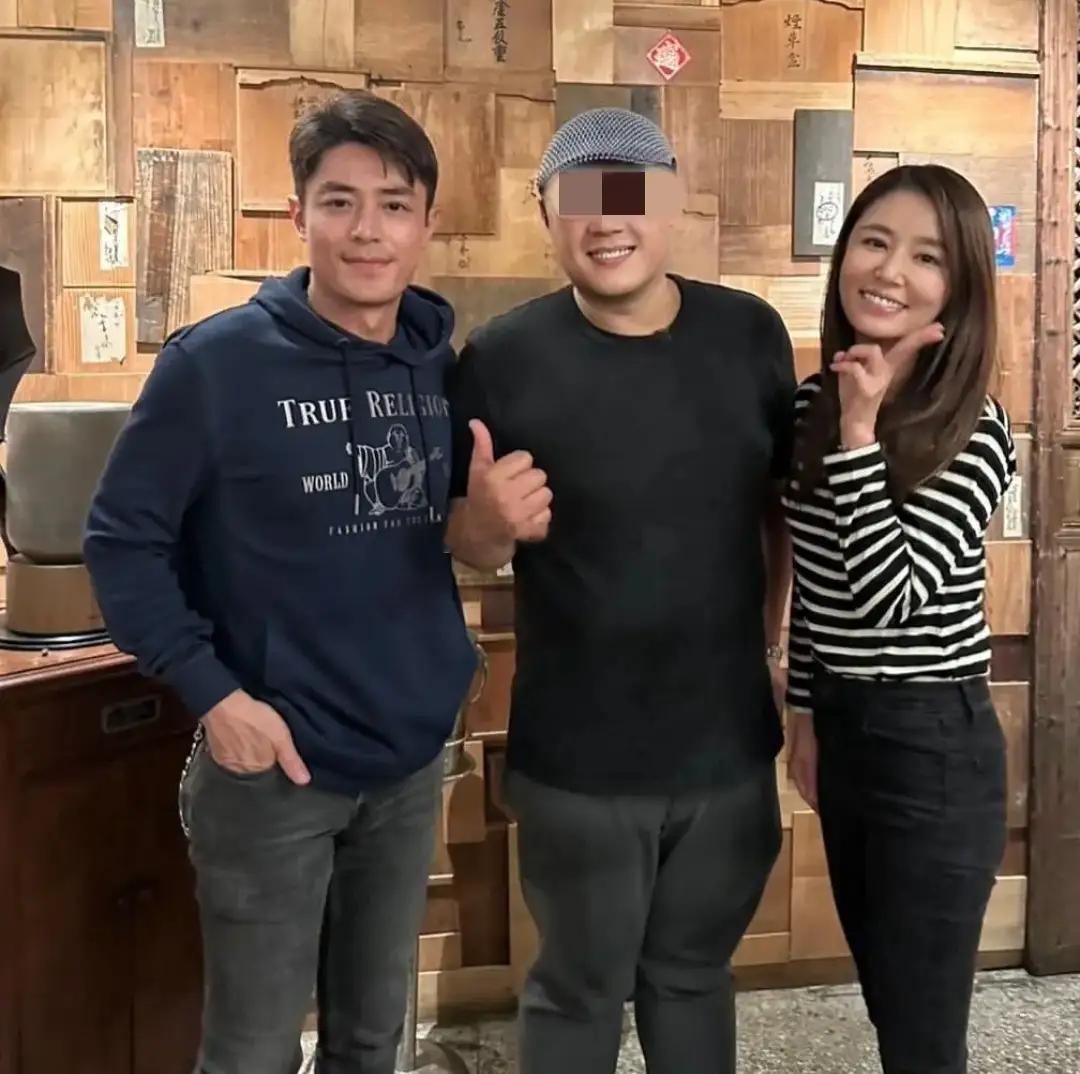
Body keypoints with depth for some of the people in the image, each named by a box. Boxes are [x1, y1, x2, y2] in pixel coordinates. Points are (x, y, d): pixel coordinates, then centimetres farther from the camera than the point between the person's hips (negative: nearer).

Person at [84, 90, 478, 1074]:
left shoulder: (446, 363, 1)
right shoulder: (217, 362, -13)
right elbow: (123, 540, -9)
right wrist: (212, 692, -16)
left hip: (414, 754, 5)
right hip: (274, 764, -4)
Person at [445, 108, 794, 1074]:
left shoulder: (751, 334, -4)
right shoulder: (502, 358, -13)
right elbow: (467, 548, -5)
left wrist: (773, 640, 7)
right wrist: (493, 523, -26)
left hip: (731, 747, 3)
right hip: (578, 762, -2)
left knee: (694, 977, 24)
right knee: (580, 992, 18)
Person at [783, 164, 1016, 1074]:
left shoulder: (973, 432, -16)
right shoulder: (813, 402, 3)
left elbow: (891, 596, -26)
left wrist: (860, 433, -26)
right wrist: (807, 710, 15)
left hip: (934, 744, -7)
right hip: (842, 723, 7)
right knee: (884, 997, 23)